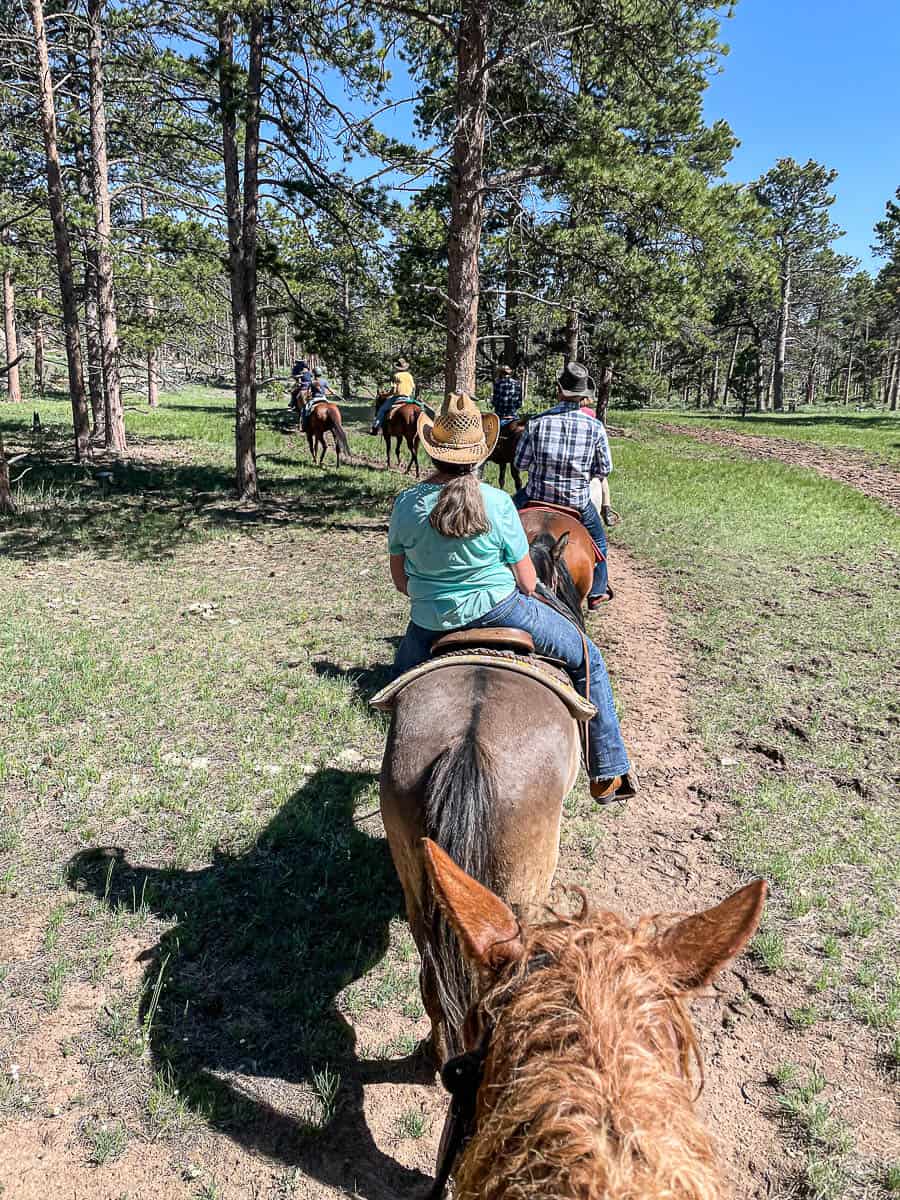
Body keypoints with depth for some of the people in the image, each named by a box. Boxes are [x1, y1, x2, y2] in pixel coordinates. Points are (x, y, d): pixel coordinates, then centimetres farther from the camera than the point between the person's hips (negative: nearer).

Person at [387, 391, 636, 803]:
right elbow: (527, 582, -7)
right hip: (499, 610, -3)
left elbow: (399, 580, 4)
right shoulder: (497, 503, -14)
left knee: (403, 672, 34)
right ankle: (608, 774, 14)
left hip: (430, 625, 3)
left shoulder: (406, 503, -6)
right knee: (587, 659, 13)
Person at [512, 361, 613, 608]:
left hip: (537, 496, 0)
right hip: (577, 501, 0)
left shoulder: (537, 422, -14)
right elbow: (604, 470, -3)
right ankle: (597, 591, 35)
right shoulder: (595, 427, -11)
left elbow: (520, 463, -6)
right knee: (597, 539, 27)